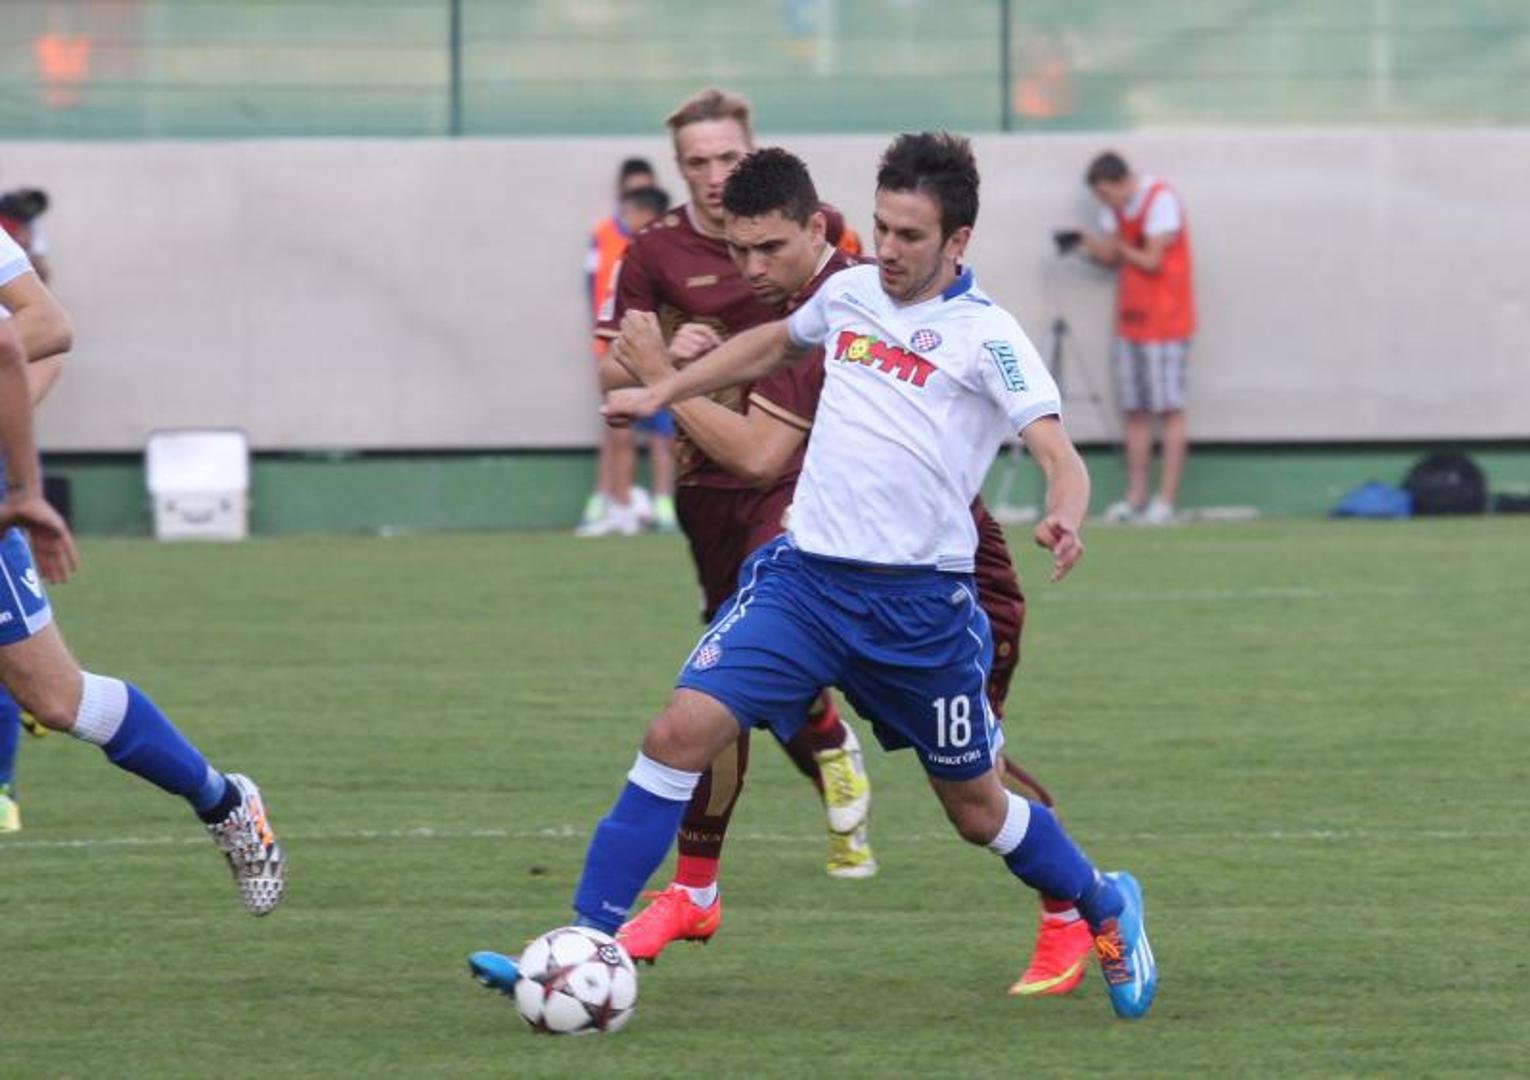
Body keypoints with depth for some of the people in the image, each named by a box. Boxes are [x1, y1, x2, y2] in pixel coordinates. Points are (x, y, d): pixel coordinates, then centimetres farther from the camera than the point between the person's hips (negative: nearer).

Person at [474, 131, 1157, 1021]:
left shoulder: (985, 336, -8)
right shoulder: (851, 293, 8)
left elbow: (1059, 453, -19)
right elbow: (774, 345, 31)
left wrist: (1065, 517, -40)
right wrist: (662, 394, 31)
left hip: (919, 604, -4)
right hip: (804, 576, 4)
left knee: (977, 811, 11)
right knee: (681, 732, -15)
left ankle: (1106, 908, 40)